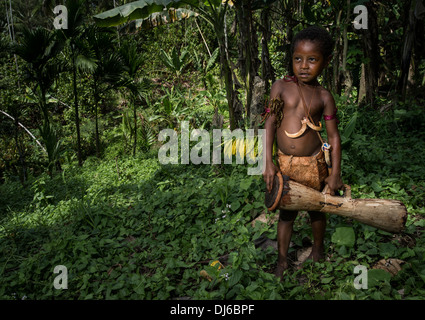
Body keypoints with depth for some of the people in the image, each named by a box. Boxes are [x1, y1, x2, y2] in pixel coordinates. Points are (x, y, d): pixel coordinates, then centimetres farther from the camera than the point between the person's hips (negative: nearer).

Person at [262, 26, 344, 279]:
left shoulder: (324, 97, -6)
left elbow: (334, 136, -1)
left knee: (316, 208, 18)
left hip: (313, 163, 0)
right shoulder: (281, 87, -6)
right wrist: (269, 162, -10)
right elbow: (271, 123, -5)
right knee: (286, 211, 12)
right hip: (285, 163, 0)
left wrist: (335, 174, -3)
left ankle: (318, 250, 43)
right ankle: (282, 260, 26)